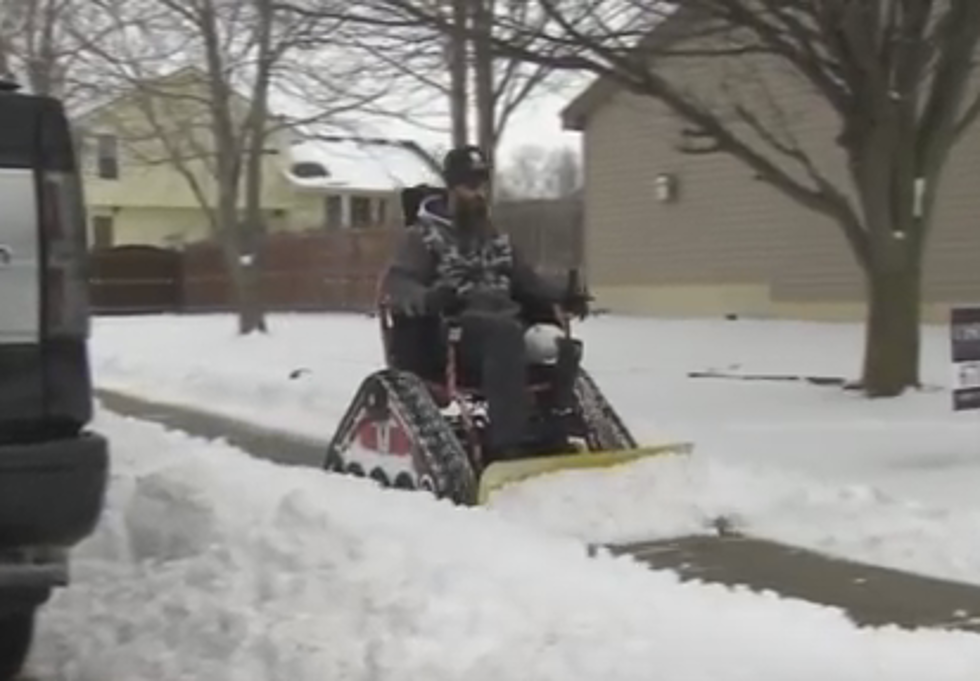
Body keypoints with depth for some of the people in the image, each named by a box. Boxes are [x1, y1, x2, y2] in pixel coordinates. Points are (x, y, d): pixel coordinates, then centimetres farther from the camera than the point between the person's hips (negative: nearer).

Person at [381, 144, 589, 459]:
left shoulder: (495, 238, 26)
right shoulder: (422, 235, 7)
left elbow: (527, 281, 24)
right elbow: (396, 284, -6)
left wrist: (562, 297, 3)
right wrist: (428, 298, -29)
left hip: (502, 326, 6)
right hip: (452, 332, -5)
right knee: (506, 333, -37)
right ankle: (507, 444, -44)